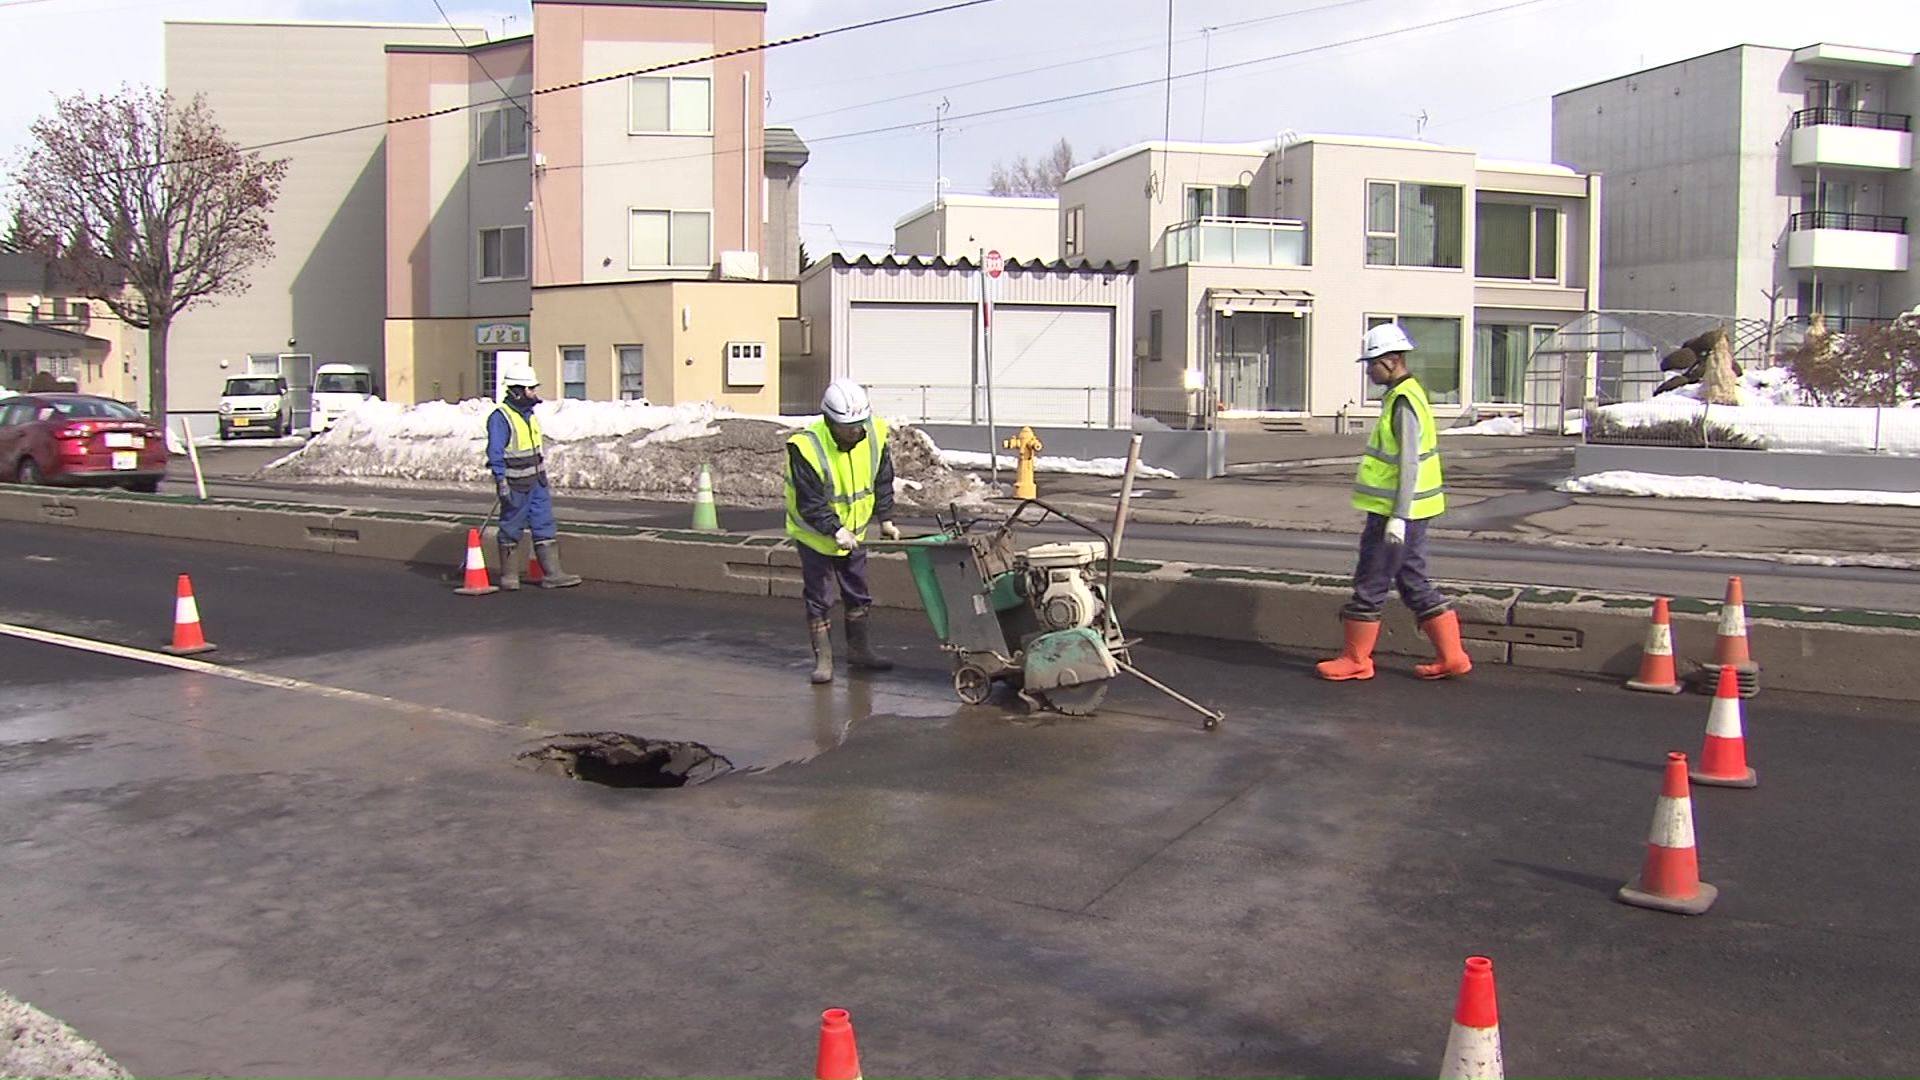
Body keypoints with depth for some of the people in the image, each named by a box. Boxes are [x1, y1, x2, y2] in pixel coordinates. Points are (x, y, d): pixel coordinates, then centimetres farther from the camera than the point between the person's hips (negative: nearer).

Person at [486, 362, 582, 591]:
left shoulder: (529, 413, 11)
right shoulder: (500, 417, -15)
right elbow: (495, 453, -17)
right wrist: (501, 482, -20)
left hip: (536, 480, 8)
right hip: (516, 484, -8)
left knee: (544, 526, 5)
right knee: (511, 530, 4)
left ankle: (552, 574, 6)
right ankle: (509, 576, 15)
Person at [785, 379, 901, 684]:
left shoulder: (875, 434, -12)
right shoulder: (807, 447, -28)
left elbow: (882, 481, 2)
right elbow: (810, 504, -25)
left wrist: (885, 519, 0)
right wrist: (835, 530, -30)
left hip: (854, 532, 5)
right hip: (816, 535, -5)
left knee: (859, 595, 15)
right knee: (819, 599, 1)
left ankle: (859, 651, 30)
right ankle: (823, 660, 12)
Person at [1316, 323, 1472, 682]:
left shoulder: (1404, 402, -17)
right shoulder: (1405, 396, 15)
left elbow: (1409, 464, -21)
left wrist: (1398, 516, -22)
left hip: (1395, 512, -10)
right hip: (1406, 511, 10)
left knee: (1370, 585, -1)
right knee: (1414, 582, 13)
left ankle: (1356, 660, 9)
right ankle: (1451, 656, 15)